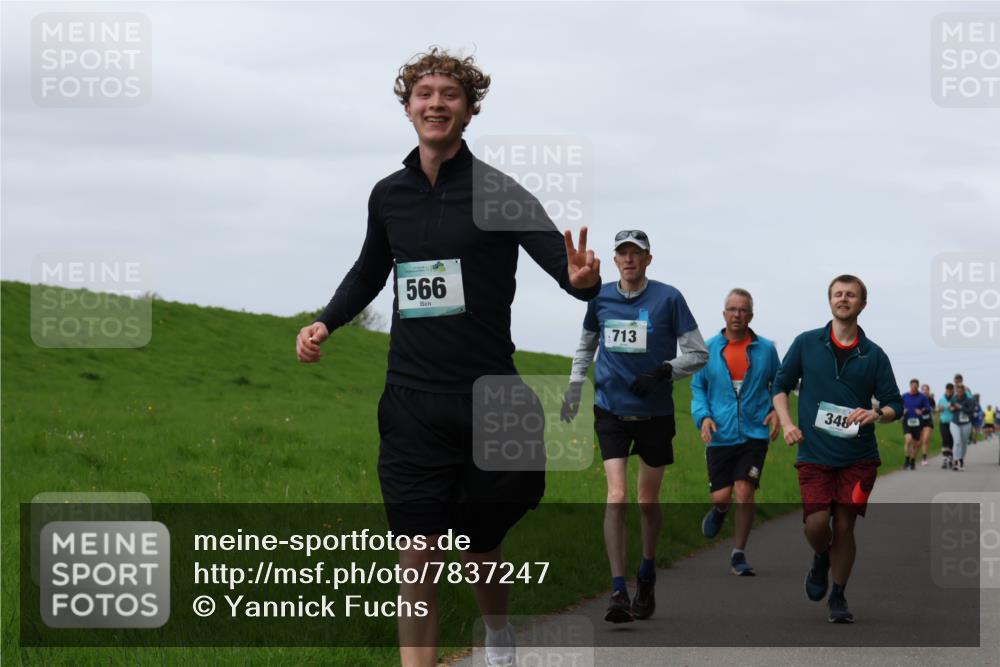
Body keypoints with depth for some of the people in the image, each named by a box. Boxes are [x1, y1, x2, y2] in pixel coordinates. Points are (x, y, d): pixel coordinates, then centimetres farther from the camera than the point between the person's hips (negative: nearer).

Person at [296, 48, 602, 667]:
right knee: (417, 560, -5)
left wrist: (583, 278, -39)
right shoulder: (389, 194, 7)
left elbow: (558, 256, -16)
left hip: (488, 400, -2)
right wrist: (325, 323, 9)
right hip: (412, 403, 2)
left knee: (479, 549, 11)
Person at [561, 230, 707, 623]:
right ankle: (618, 592, -15)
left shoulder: (668, 298, -5)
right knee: (616, 497, -13)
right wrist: (574, 388, 17)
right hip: (611, 410, 1)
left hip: (655, 413, -1)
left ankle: (647, 577, 32)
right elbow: (586, 344, 23)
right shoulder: (600, 298, 5)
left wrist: (663, 372, -16)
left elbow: (698, 353, -2)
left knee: (648, 501, 10)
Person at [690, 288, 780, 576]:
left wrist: (776, 410, -2)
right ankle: (720, 511, 38)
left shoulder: (766, 349, 3)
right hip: (720, 435, 1)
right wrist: (703, 416, -7)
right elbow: (698, 387, 10)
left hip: (755, 434, -1)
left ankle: (738, 555, 1)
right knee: (721, 496, -2)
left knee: (744, 491, -11)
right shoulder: (708, 349, 3)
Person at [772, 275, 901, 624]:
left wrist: (876, 414, -15)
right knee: (816, 523, -12)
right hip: (814, 452, 0)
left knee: (845, 525, 0)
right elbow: (780, 386, 12)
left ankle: (838, 597, 17)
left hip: (858, 455, 1)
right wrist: (787, 423, -2)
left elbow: (894, 404, 7)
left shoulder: (874, 355, 5)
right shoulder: (806, 343, 5)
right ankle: (820, 560, 23)